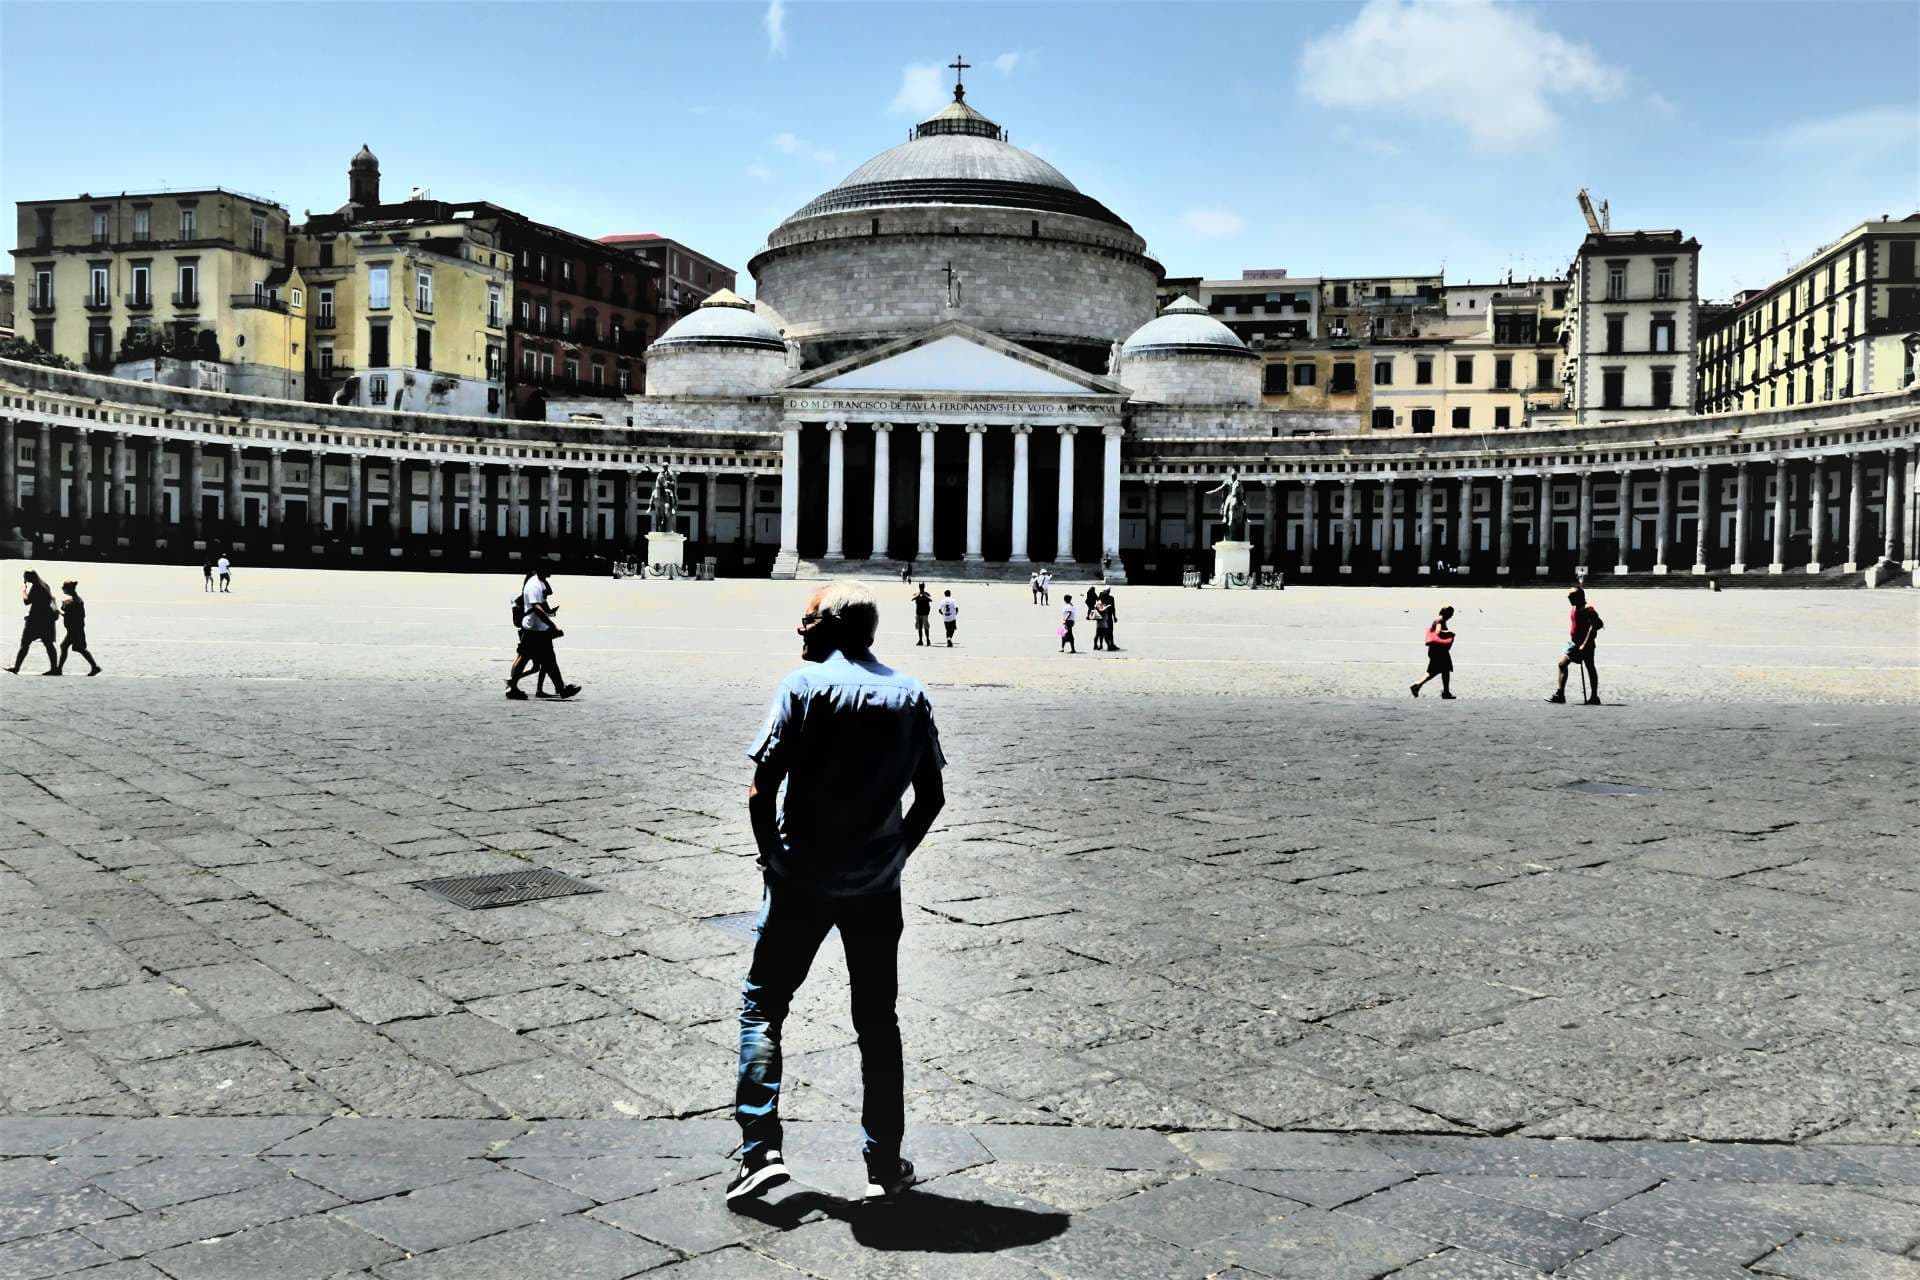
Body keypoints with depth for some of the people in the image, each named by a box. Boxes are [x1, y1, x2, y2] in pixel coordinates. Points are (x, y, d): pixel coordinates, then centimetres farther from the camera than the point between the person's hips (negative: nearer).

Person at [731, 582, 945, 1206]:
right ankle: (886, 1165, 18)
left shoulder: (805, 685, -8)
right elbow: (931, 796, 5)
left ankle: (760, 1150, 3)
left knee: (762, 1006, 10)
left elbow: (761, 791, -12)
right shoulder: (911, 695, 4)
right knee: (877, 1021, 13)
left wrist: (773, 858, 1)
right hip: (876, 885, 4)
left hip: (801, 879, -3)